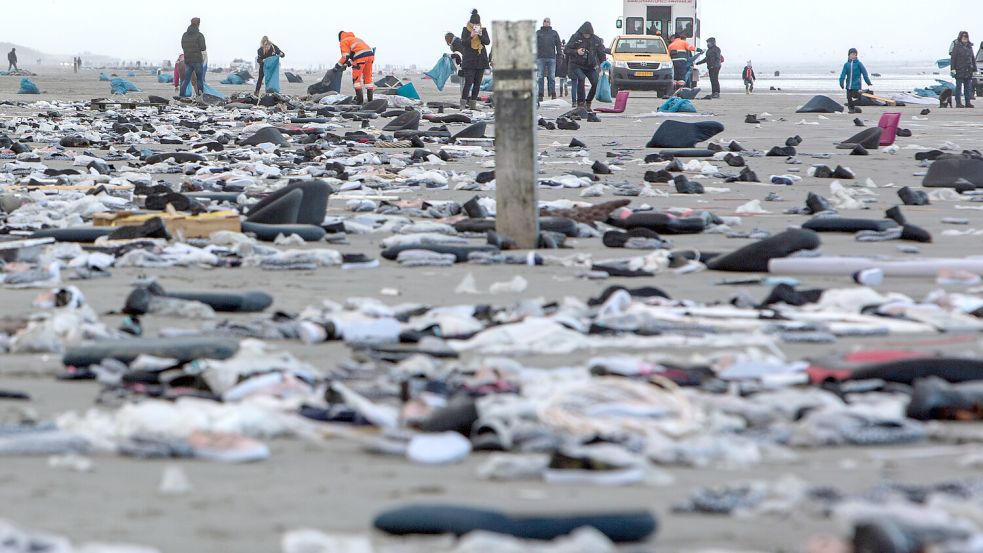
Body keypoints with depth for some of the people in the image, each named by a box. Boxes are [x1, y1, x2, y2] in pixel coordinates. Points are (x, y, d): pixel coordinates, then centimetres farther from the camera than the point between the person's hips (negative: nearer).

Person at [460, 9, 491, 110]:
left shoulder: (483, 29, 7)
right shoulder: (466, 29, -1)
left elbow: (488, 42, -1)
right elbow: (463, 42, -9)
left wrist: (481, 35, -18)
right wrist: (471, 36, -24)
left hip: (481, 59, 4)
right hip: (469, 59, -4)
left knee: (477, 83, 4)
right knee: (469, 82, -13)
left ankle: (473, 103, 9)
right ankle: (463, 103, -13)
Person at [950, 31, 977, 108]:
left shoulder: (970, 47, 15)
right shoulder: (957, 47, -1)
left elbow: (973, 59, 18)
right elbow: (953, 58, -6)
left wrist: (974, 70, 14)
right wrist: (952, 69, -14)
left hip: (968, 71, 5)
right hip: (959, 71, -5)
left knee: (968, 87, 5)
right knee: (959, 87, -4)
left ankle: (968, 102, 9)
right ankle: (958, 103, -3)